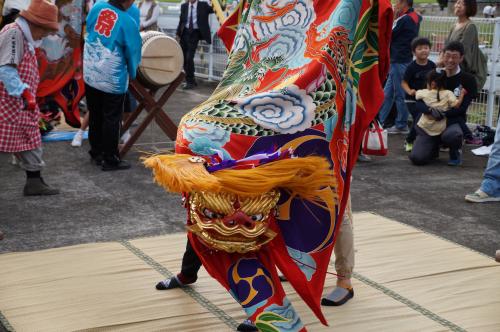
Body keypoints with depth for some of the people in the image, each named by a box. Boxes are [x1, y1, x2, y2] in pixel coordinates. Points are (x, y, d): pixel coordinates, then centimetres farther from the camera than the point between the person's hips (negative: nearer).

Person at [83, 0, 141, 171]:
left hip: (90, 75, 6)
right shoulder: (128, 21, -17)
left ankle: (96, 153, 30)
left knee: (95, 116, 17)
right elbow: (133, 52, -7)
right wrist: (132, 74, 11)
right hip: (113, 80, -6)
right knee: (111, 119, 6)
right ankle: (110, 160, 14)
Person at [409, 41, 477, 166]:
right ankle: (434, 148, 18)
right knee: (417, 158, -19)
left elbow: (462, 107, -7)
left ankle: (455, 152, -3)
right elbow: (419, 103, -1)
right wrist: (431, 110, -23)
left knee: (451, 135, -40)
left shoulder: (468, 79, 0)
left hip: (453, 121, -2)